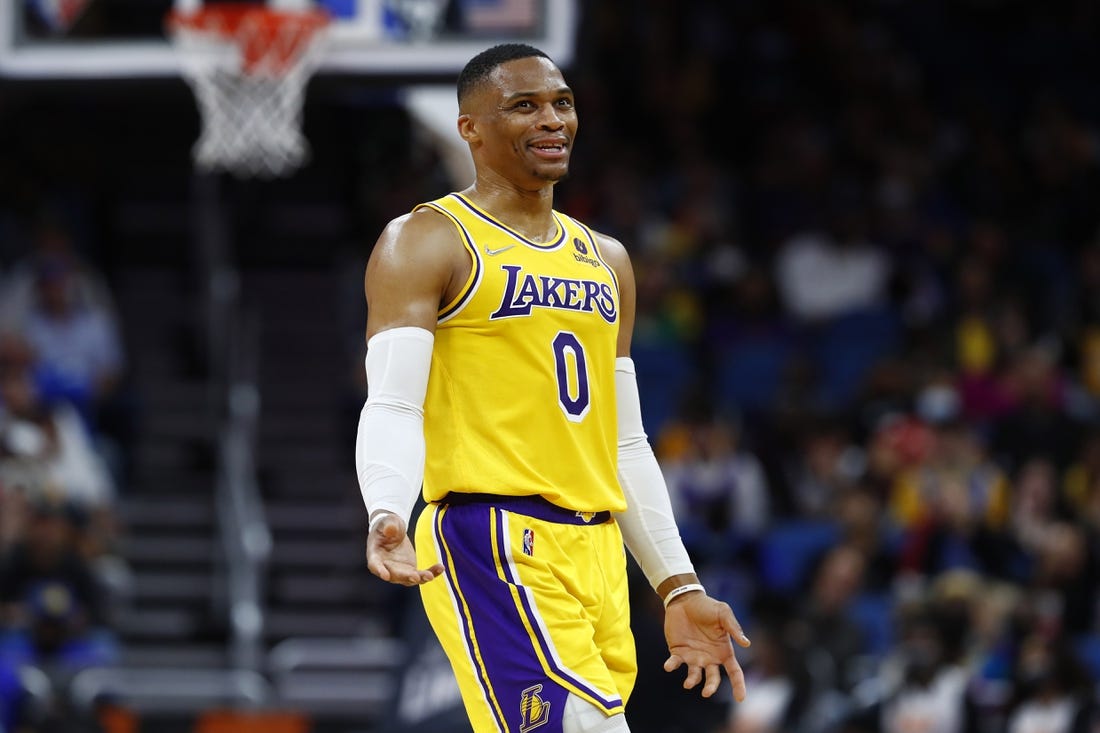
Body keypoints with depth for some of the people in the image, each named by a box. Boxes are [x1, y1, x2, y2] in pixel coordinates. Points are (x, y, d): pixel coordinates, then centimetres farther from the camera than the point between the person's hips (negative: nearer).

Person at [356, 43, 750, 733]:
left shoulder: (606, 260, 21)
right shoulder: (427, 244, -1)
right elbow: (392, 406, -11)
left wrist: (680, 586, 21)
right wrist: (387, 515, -30)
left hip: (596, 549, 7)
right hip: (493, 543, -7)